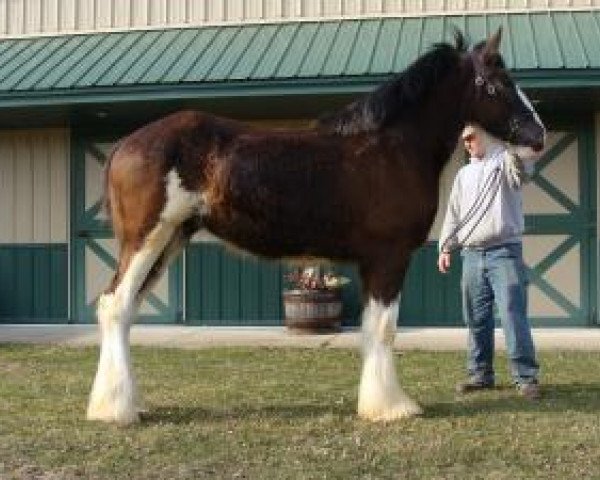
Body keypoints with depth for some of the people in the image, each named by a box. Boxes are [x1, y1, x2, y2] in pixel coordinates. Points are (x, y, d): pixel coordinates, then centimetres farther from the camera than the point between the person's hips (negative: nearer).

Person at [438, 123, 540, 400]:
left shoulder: (506, 162, 4)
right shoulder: (464, 175, 20)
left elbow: (522, 168, -22)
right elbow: (453, 214, 20)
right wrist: (445, 247, 11)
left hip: (504, 251, -5)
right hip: (472, 254, 6)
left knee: (513, 315, -10)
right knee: (476, 319, 7)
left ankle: (526, 377, -7)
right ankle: (480, 374, 15)